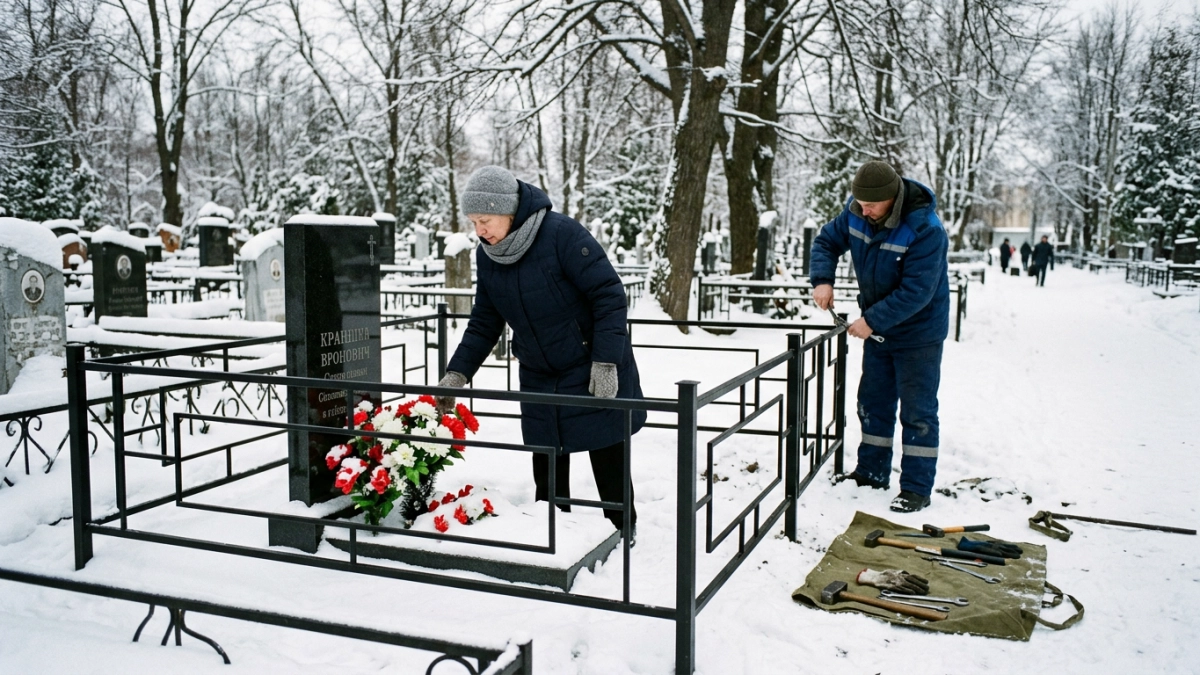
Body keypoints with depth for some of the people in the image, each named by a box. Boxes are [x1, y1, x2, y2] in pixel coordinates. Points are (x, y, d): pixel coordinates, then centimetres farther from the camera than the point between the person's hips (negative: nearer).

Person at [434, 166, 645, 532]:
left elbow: (609, 295, -19)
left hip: (596, 376, -5)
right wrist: (457, 373, -4)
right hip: (539, 379, 5)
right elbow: (484, 323, 7)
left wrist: (606, 363, -21)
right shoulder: (487, 255, -1)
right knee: (547, 474, 9)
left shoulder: (562, 234, -21)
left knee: (610, 466, 5)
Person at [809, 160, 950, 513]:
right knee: (873, 403, 16)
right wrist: (822, 279, -15)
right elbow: (827, 241, 3)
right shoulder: (856, 213, -10)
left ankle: (917, 488, 7)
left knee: (917, 411, -1)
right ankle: (872, 471, 30)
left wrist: (872, 320, -30)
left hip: (918, 334, -7)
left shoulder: (926, 229, -29)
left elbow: (916, 291, -30)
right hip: (877, 329, 7)